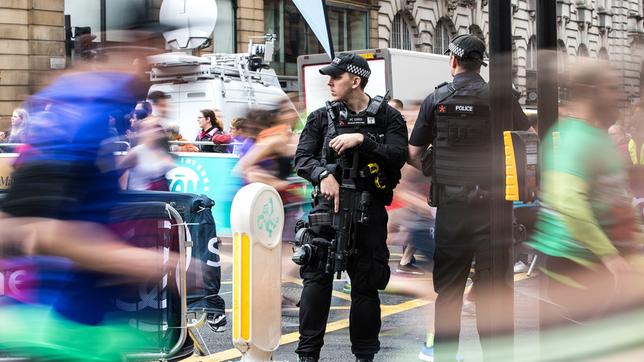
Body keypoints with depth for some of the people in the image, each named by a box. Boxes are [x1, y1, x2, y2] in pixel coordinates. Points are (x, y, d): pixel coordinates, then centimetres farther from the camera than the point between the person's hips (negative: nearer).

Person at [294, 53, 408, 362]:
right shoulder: (322, 117, 9)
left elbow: (398, 157, -9)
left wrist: (362, 140, -19)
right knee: (316, 278, -7)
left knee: (366, 284, 5)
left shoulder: (387, 117, 4)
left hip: (369, 210, -1)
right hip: (329, 205, 1)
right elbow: (302, 158, 3)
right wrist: (324, 174, -16)